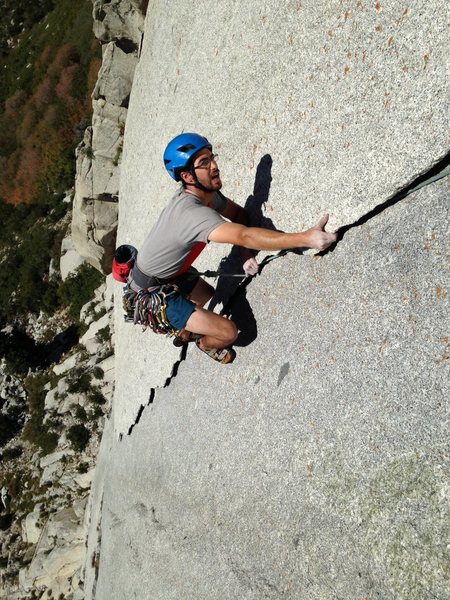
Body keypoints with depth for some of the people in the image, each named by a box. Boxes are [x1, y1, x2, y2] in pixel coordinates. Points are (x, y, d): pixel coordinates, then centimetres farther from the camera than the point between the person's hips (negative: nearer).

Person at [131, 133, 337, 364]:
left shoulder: (206, 191, -7)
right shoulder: (192, 212, -38)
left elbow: (239, 214, 5)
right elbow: (245, 236, -49)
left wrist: (246, 254, -11)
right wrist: (306, 238, -57)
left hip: (171, 274, 9)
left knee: (207, 295, 34)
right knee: (228, 332, -10)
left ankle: (184, 333, 59)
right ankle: (206, 345, 25)